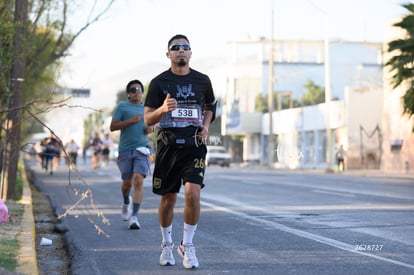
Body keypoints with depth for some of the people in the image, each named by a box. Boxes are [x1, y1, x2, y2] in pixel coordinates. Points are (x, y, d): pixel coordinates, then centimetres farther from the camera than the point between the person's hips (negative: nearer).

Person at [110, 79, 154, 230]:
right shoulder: (122, 106, 4)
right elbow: (112, 127, -3)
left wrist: (150, 128, 7)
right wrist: (130, 121, -14)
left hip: (141, 149, 1)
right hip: (125, 149, -1)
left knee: (138, 181, -15)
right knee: (127, 182, 5)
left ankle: (134, 217, -16)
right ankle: (126, 202, 41)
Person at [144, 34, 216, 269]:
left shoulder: (202, 80, 7)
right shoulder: (159, 82, 1)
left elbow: (211, 106, 25)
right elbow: (148, 119, 1)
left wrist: (206, 125, 5)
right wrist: (163, 109, -20)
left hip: (194, 145, 0)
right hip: (168, 145, 0)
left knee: (193, 193, -16)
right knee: (168, 198, 7)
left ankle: (188, 246, -1)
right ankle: (167, 245, 27)